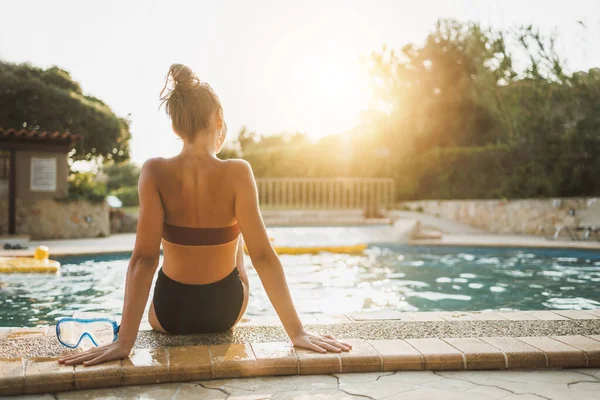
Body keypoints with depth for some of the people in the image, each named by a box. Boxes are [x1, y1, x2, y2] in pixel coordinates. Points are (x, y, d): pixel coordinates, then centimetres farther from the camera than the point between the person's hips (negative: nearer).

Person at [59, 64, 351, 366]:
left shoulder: (155, 172, -19)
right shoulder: (237, 173, -22)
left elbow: (144, 258, -24)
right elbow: (263, 256, -25)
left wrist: (124, 340, -22)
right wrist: (296, 331, -20)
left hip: (169, 315, 0)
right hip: (225, 312, 0)